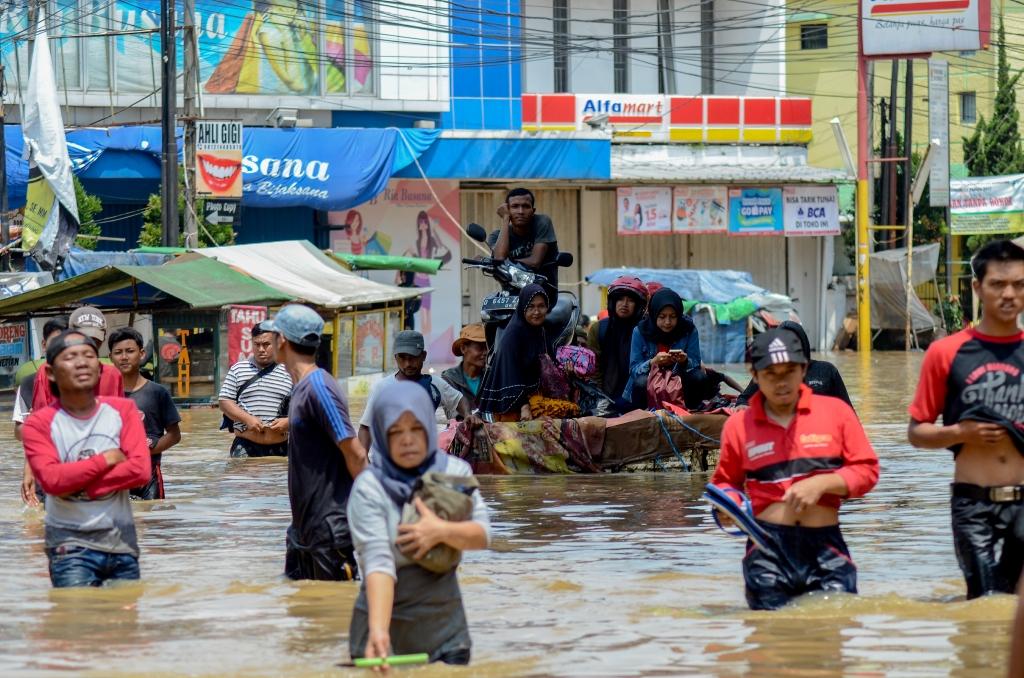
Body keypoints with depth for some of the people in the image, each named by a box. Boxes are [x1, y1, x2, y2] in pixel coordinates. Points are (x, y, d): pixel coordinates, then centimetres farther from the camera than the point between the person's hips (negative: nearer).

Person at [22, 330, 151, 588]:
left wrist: (77, 485, -14)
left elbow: (140, 470, -9)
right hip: (71, 546, -4)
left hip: (122, 541, 4)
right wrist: (106, 460, -11)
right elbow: (51, 479, -19)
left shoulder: (123, 410, 4)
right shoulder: (40, 423, -4)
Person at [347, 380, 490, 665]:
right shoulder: (369, 489, -15)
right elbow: (377, 562, -25)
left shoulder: (455, 471, 0)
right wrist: (378, 631, -39)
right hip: (389, 627, -4)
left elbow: (483, 534, -2)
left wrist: (442, 531, -22)